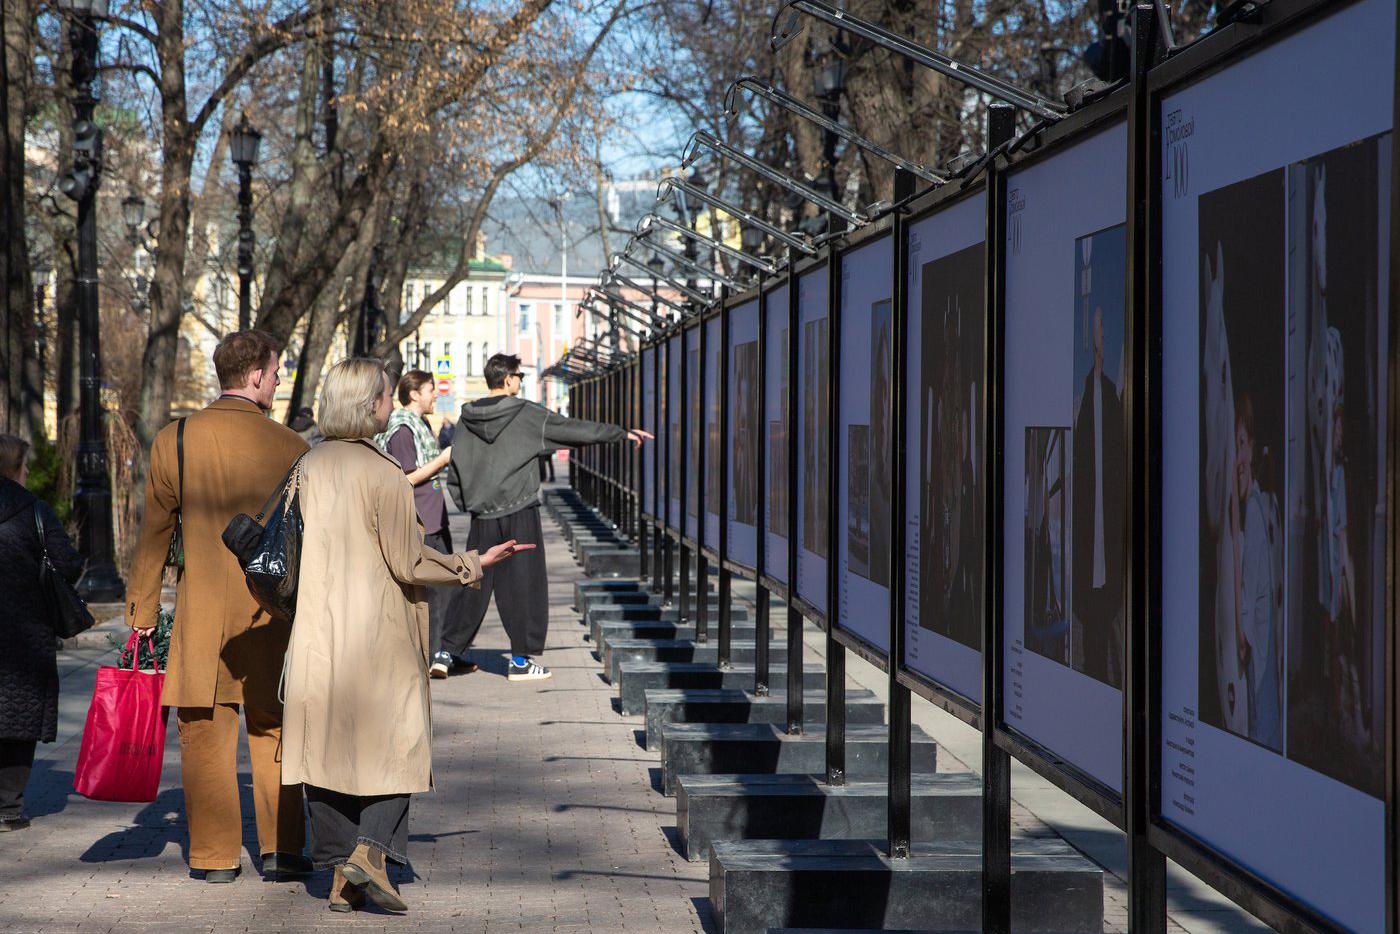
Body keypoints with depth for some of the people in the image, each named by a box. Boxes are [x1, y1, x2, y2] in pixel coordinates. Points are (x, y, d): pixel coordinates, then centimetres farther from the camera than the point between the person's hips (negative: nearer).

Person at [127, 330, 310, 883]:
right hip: (274, 609, 0)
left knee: (205, 734, 7)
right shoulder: (289, 447, -4)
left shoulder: (174, 441, -2)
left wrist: (142, 615, 10)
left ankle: (216, 855, 10)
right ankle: (281, 849, 10)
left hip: (202, 611, 0)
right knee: (274, 732, 11)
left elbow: (154, 533, 3)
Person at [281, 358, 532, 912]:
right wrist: (474, 564, 0)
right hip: (379, 633, -5)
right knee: (397, 743, 8)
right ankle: (370, 851, -8)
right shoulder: (384, 475, -12)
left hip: (318, 635, 5)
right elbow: (408, 563, -12)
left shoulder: (309, 468, 5)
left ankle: (340, 877, 8)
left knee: (328, 745, 8)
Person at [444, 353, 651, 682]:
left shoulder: (467, 420, 6)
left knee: (474, 585, 12)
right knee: (525, 585, 2)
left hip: (482, 517, 5)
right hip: (519, 515, -5)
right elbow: (577, 429, -3)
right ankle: (521, 660, 3)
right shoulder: (525, 414, -7)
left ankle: (448, 651, 12)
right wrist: (623, 433, 5)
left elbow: (454, 474, 7)